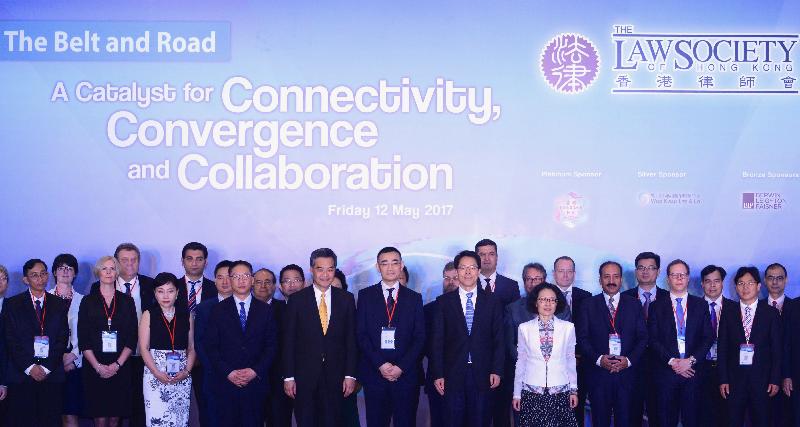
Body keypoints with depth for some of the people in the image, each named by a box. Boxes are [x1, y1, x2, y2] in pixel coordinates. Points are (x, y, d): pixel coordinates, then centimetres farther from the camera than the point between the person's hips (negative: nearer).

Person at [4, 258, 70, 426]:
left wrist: (46, 367, -6)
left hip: (52, 376, 1)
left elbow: (63, 339, 4)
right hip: (21, 375, -1)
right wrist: (29, 367, -10)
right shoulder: (12, 304, 7)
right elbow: (11, 340, 0)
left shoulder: (59, 305, 11)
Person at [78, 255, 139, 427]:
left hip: (120, 367, 1)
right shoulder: (88, 301, 6)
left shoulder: (127, 301, 8)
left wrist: (117, 365, -7)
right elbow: (83, 339, 1)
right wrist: (98, 366, -9)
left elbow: (132, 338, 4)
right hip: (94, 367, -1)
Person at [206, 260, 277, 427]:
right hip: (226, 381, 0)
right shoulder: (218, 310, 6)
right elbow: (211, 346, 2)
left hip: (256, 381, 0)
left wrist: (256, 371, -8)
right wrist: (228, 372, -9)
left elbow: (271, 345, 5)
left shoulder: (265, 310, 8)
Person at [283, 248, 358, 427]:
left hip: (335, 377, 1)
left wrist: (350, 375, -1)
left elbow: (351, 339, 4)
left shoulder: (346, 299, 4)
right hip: (304, 376, -1)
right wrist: (288, 377, -4)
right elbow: (288, 340, 0)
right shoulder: (297, 299, 0)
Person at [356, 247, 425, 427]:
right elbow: (361, 334, 1)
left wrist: (401, 367, -8)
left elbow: (420, 337, 4)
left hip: (406, 373, 0)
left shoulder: (414, 298, 9)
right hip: (374, 372, 0)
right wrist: (380, 364, -9)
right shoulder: (365, 295, 7)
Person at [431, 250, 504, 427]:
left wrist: (497, 370, -3)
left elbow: (498, 338, 5)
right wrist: (438, 374, -3)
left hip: (483, 374, 0)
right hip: (453, 374, 0)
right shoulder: (444, 301, 4)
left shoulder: (492, 301, 6)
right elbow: (437, 340, 2)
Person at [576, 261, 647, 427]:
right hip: (598, 374, -1)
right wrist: (598, 359, -13)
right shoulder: (588, 305, 6)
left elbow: (642, 337, 6)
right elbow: (582, 338, 0)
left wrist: (629, 360, -9)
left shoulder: (634, 305, 9)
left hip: (626, 372, 1)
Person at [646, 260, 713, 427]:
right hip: (666, 371, 0)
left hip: (693, 370, 1)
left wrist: (691, 360, -8)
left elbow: (708, 337, 4)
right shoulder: (657, 306, 7)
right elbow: (653, 339, 0)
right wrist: (672, 361, -11)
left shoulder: (700, 305, 10)